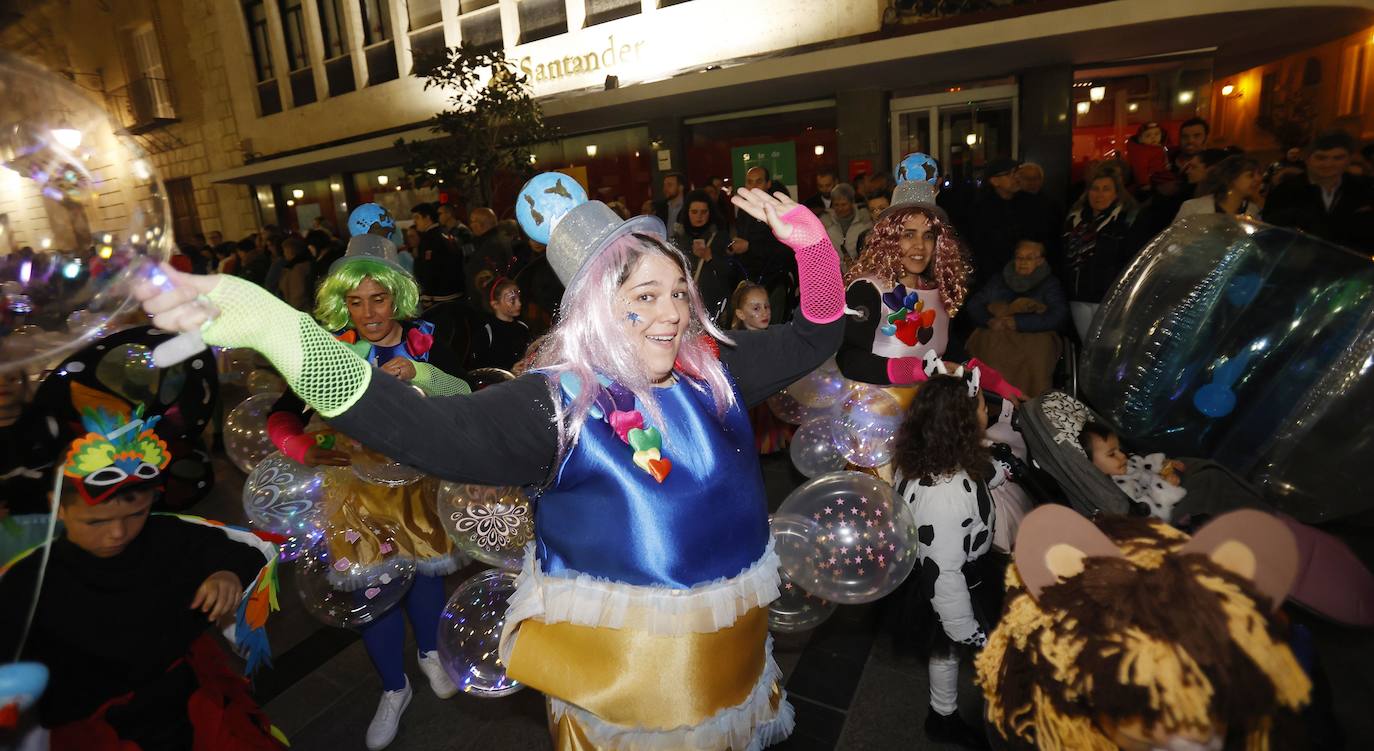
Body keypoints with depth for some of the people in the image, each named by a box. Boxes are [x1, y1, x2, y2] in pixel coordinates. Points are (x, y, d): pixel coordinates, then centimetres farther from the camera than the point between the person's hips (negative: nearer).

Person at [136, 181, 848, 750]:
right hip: (616, 664, -4)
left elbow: (814, 335, 3)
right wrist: (271, 326, -45)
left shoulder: (715, 369, -5)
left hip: (730, 637, 5)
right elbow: (426, 429, -34)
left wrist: (807, 239, -13)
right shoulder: (556, 399, -21)